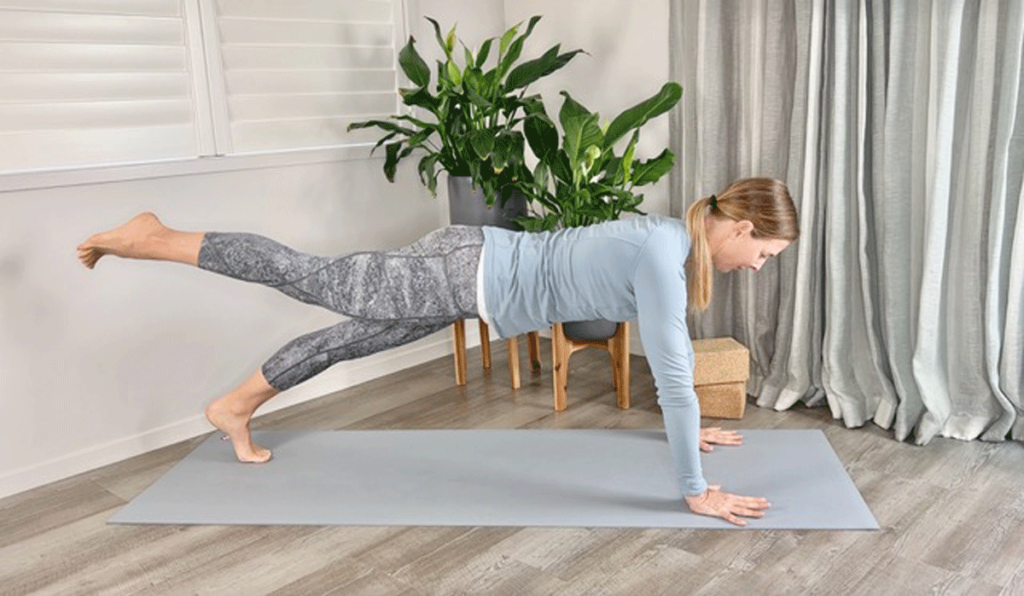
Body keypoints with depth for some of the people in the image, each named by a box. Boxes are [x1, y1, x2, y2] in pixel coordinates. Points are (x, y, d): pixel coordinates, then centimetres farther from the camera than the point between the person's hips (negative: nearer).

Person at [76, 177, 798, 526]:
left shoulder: (682, 242, 5)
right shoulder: (663, 255, -24)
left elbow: (673, 340, 18)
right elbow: (673, 373, -25)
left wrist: (689, 426, 25)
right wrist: (696, 491, -17)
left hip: (479, 272, 8)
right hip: (469, 273, -8)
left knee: (352, 334, 19)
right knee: (313, 280, 3)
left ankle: (237, 406, 39)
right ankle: (152, 239, 19)